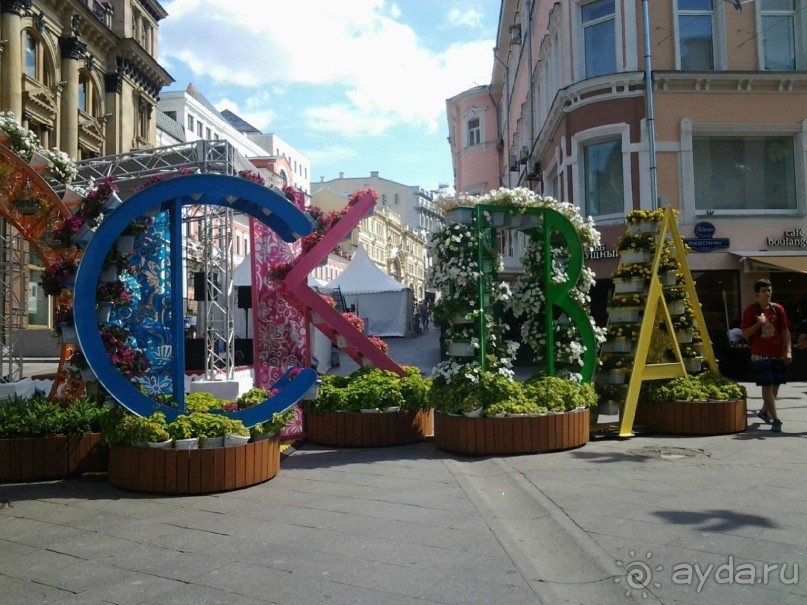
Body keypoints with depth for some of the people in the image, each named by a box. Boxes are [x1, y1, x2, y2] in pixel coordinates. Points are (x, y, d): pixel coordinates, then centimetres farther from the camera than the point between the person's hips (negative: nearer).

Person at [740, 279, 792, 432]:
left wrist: (788, 351, -3)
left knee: (775, 385, 12)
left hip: (778, 354, 4)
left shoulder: (778, 309, 5)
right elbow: (745, 334, -4)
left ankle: (764, 411, 35)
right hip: (760, 355, -4)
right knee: (767, 386, -9)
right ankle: (776, 420, -8)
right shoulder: (750, 310, -3)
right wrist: (759, 323, -17)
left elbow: (785, 331, 6)